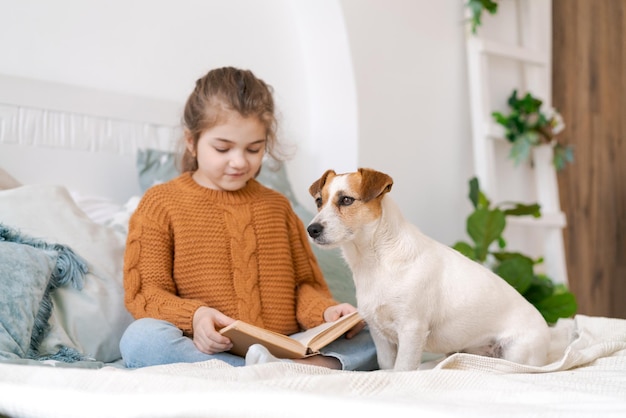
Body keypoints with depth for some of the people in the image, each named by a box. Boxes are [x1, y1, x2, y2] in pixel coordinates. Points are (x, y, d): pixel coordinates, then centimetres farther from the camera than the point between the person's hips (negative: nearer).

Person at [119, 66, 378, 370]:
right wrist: (193, 316, -20)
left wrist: (325, 312, -5)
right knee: (140, 337, -35)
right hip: (204, 351, -3)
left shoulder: (276, 206, 20)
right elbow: (144, 292, 1)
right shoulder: (161, 203, 7)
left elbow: (303, 284, 19)